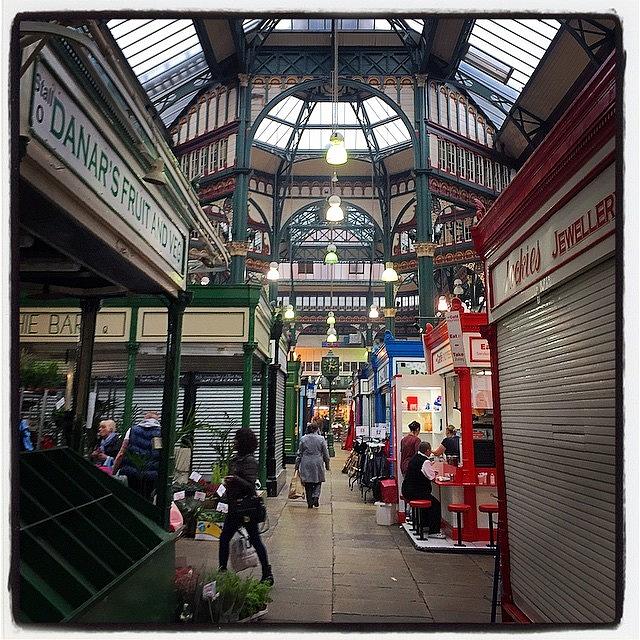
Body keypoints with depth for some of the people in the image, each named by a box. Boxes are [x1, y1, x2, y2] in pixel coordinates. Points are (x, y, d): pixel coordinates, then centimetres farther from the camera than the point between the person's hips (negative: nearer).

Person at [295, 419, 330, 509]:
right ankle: (315, 497, -5)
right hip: (318, 463, -1)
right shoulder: (321, 439, -3)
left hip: (306, 464, 1)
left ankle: (310, 502, 9)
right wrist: (327, 464, 13)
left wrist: (297, 465, 12)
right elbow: (326, 454, 2)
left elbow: (299, 453, 5)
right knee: (318, 482, 14)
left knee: (308, 484, 9)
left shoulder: (303, 439, 1)